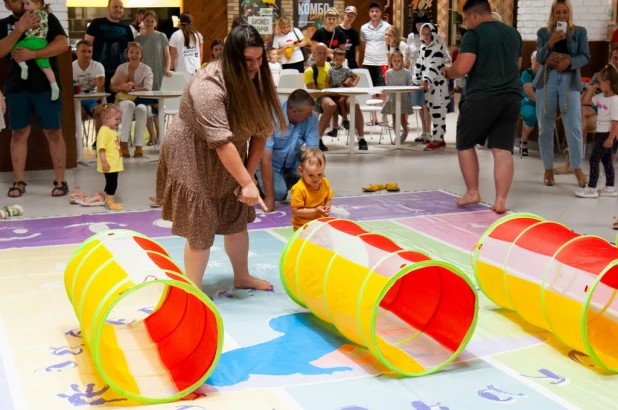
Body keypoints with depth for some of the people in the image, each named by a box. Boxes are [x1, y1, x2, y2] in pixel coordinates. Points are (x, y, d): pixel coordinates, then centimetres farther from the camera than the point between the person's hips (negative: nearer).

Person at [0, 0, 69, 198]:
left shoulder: (47, 18, 4)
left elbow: (62, 44, -10)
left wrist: (32, 54, -19)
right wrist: (20, 29, -18)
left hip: (46, 86, -2)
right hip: (16, 87, 2)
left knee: (53, 133, -1)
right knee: (18, 134, 5)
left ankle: (60, 181, 5)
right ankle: (19, 182, 12)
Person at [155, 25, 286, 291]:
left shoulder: (254, 81, -7)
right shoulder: (209, 86, -30)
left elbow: (260, 130, -4)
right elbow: (221, 142, -34)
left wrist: (249, 174, -10)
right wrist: (247, 183, -33)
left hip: (231, 159, 7)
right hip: (194, 157, -7)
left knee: (236, 220, 15)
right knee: (201, 228, -4)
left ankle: (242, 277, 33)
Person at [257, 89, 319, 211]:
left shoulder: (312, 118, -22)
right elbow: (266, 159, -33)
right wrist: (269, 196, -35)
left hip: (293, 163, 5)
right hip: (272, 164, -4)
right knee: (278, 192, -27)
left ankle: (288, 181, 16)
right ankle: (261, 185, 9)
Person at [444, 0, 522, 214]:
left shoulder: (474, 34, -6)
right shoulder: (514, 33, 16)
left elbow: (461, 68, -15)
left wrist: (447, 72, 5)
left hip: (482, 97, -6)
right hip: (512, 97, 6)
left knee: (465, 144, 13)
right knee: (503, 150, 3)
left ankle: (472, 192, 15)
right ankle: (500, 200, -1)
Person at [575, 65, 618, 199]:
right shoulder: (601, 97, 8)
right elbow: (586, 100, 22)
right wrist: (591, 88, 9)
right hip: (600, 133, 10)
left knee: (594, 159, -10)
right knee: (606, 160, 14)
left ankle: (591, 189, -7)